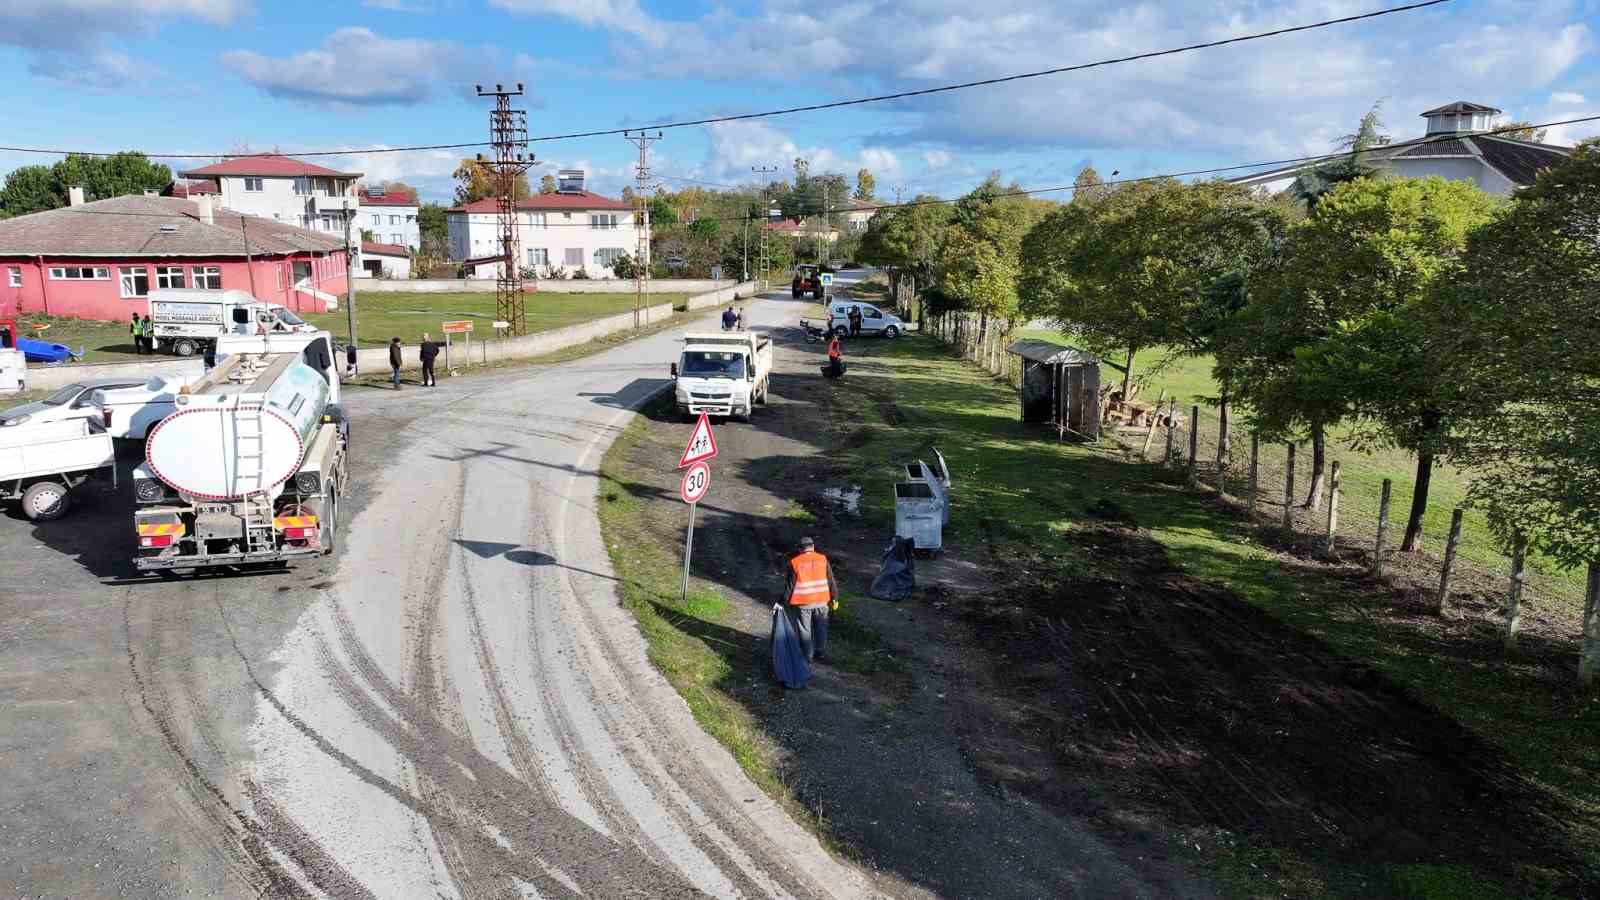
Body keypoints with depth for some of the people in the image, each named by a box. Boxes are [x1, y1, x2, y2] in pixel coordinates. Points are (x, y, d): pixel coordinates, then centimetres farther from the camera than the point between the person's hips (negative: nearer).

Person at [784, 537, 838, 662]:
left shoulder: (795, 562, -8)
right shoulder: (823, 559, -2)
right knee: (821, 628, 18)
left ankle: (807, 655, 16)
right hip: (821, 601, 2)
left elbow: (790, 585, -7)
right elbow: (831, 581, 1)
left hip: (803, 603, -2)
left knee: (805, 630, 10)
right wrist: (834, 598, 10)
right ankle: (821, 653, 26)